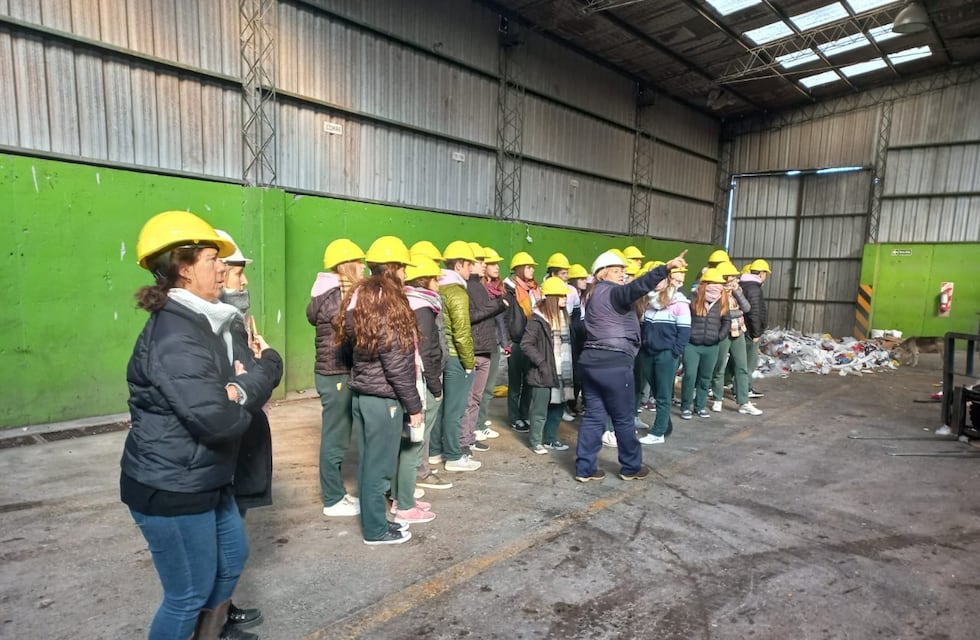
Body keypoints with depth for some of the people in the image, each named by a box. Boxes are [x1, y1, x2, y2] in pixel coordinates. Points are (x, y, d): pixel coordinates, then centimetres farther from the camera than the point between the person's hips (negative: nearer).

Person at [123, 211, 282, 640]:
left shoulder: (204, 322, 7)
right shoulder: (175, 339, -26)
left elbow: (266, 362, 5)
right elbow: (220, 420, -32)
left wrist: (253, 376, -18)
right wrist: (254, 381, -13)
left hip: (206, 480, 10)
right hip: (170, 489, -10)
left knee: (233, 556, 25)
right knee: (189, 594, 9)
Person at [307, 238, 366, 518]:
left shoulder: (338, 294, 14)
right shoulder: (335, 297, -17)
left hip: (338, 374, 10)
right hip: (336, 376, -10)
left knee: (338, 437, 17)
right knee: (335, 439, 1)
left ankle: (336, 493, 28)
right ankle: (333, 501, 13)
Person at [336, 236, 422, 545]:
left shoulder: (358, 299, 9)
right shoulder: (389, 304, -17)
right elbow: (397, 363, -19)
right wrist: (414, 404, -11)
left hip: (361, 394, 9)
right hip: (383, 398, -9)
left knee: (369, 462, 16)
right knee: (379, 465, 4)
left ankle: (374, 520, 30)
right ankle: (376, 530, 17)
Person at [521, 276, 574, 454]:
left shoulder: (563, 315, 10)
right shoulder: (538, 319, -12)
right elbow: (526, 344, -16)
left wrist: (570, 365, 8)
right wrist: (541, 363, -17)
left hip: (561, 372, 7)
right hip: (543, 373, -7)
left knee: (558, 407, 14)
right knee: (540, 410, 3)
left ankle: (550, 439, 28)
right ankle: (536, 441, 18)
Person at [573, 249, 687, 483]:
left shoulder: (594, 295, 19)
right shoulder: (611, 292, -11)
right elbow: (638, 287, -29)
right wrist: (667, 267, -39)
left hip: (592, 361, 9)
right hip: (614, 363, -9)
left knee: (593, 416, 11)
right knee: (624, 418, 7)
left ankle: (584, 468, 14)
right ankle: (631, 467, 21)